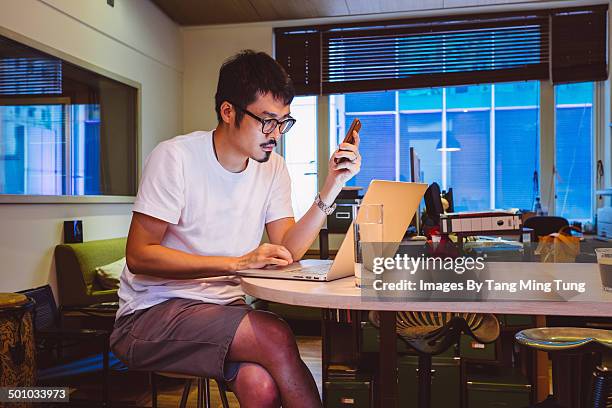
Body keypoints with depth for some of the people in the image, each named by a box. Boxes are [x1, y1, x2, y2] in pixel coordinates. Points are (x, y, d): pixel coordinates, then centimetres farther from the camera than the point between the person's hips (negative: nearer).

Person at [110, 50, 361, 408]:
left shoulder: (273, 168, 4)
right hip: (153, 312, -4)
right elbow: (139, 256, -17)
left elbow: (288, 251, -3)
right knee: (275, 335, -27)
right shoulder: (176, 157, -13)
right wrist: (238, 262, -23)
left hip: (223, 307, 4)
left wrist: (331, 189, -15)